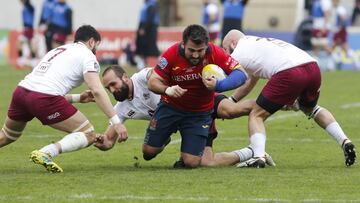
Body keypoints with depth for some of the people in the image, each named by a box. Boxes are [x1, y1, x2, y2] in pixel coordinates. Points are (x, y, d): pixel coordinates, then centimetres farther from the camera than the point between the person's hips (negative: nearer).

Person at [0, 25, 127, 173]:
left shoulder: (59, 50, 31)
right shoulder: (86, 55, 8)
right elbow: (97, 91, -6)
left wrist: (78, 98, 35)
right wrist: (116, 122, -7)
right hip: (43, 99, -8)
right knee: (88, 135, 1)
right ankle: (45, 154, -20)